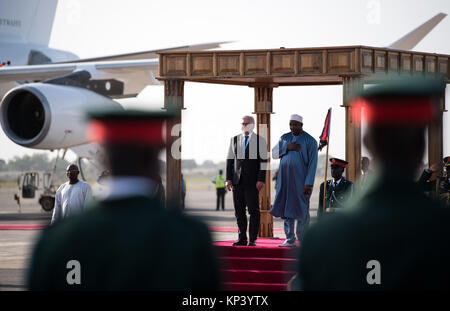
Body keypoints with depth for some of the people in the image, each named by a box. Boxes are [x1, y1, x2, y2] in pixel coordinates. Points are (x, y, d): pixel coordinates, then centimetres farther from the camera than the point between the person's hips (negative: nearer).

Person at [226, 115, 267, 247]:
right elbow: (230, 160, 11)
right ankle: (242, 238, 8)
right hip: (237, 181, 4)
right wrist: (228, 179, 2)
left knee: (254, 210, -5)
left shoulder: (260, 141, 2)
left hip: (252, 181, -4)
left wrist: (261, 180, -12)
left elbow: (263, 161, -3)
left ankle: (253, 239, -2)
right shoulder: (234, 140, 13)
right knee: (239, 211, 3)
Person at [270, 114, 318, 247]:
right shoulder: (285, 138, 11)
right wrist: (287, 148, -14)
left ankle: (303, 240, 7)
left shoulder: (310, 141, -5)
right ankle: (290, 240, 8)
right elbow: (274, 153, 3)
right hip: (285, 178, 5)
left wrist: (309, 183, -17)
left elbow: (312, 163, -10)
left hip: (301, 179, -5)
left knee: (301, 209, -3)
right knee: (286, 207, 3)